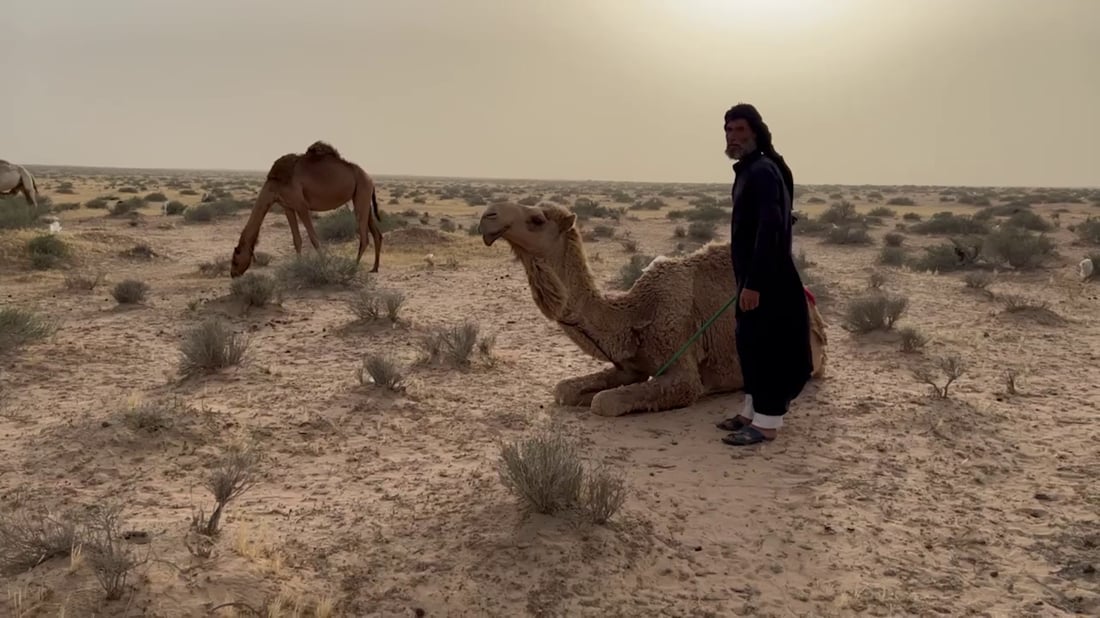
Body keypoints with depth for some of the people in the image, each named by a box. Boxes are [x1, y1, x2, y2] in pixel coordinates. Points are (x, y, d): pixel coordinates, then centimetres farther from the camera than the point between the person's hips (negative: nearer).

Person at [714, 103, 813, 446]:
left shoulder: (763, 171, -16)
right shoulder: (748, 171, 16)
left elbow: (770, 229, -24)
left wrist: (754, 284, -27)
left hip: (768, 278, -10)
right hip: (754, 275, 10)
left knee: (766, 345, -5)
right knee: (749, 343, 14)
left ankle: (766, 423, 1)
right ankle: (752, 411, 24)